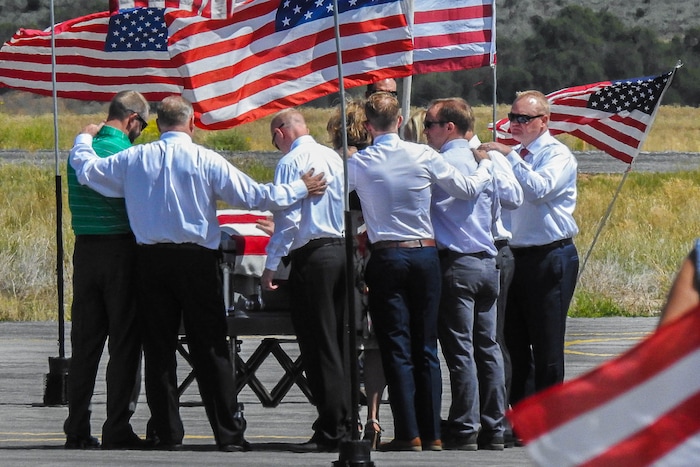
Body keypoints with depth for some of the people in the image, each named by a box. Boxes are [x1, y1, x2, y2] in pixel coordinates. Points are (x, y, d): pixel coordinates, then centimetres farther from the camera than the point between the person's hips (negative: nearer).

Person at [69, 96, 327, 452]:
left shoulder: (134, 159, 1)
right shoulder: (204, 160, -6)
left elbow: (86, 170, 11)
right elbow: (252, 195, -6)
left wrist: (84, 139, 32)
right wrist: (301, 190, 7)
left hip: (150, 259, 2)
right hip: (196, 259, -2)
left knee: (158, 347, 7)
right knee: (209, 349, 0)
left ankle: (167, 433, 5)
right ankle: (228, 434, -1)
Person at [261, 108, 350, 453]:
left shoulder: (290, 162, -8)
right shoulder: (333, 157, 13)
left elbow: (287, 218, -13)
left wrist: (270, 266, -9)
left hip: (312, 255, -7)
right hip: (344, 249, 7)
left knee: (318, 347, -5)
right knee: (341, 343, 11)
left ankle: (330, 432, -7)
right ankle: (345, 426, 12)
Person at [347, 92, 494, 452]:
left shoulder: (358, 164, -5)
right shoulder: (423, 156, -2)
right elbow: (467, 189, 6)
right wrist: (487, 166, 25)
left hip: (387, 258, -2)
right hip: (425, 254, 2)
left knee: (396, 349, 1)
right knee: (426, 348, 8)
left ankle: (408, 433, -5)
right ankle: (432, 433, 7)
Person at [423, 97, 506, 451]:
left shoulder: (443, 163, -11)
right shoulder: (482, 161, 13)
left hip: (455, 263, -8)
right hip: (487, 262, 8)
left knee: (460, 349, -6)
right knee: (487, 347, 9)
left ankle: (464, 430, -6)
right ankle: (493, 428, 10)